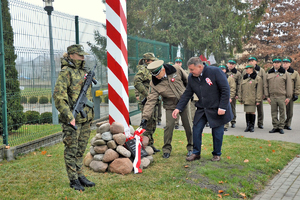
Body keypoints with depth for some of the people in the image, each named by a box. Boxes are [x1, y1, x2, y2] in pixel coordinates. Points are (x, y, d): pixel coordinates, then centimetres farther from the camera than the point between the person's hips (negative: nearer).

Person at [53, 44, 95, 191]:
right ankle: (73, 180, 10)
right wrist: (69, 117, -22)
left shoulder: (84, 72, 14)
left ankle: (80, 176, 25)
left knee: (81, 150, 15)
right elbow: (58, 96, -18)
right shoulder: (66, 73, -10)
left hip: (85, 119, 7)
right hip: (72, 120, -7)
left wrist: (90, 114, 19)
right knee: (71, 150, 2)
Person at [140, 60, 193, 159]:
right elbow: (151, 100, -19)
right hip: (170, 106, 0)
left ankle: (191, 147, 23)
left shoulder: (176, 70, -18)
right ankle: (166, 149, 8)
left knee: (188, 126, 4)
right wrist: (145, 117, -26)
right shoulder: (154, 84, -18)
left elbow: (187, 80, 1)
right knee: (169, 126, -10)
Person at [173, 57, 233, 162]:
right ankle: (196, 153, 18)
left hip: (216, 109, -5)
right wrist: (178, 108, -2)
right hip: (202, 109, 5)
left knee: (217, 133, 4)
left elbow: (226, 90, -15)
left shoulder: (215, 72, -16)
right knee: (196, 130, 1)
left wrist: (222, 107, -17)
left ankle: (217, 154, 23)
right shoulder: (191, 77, 0)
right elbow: (187, 94, 7)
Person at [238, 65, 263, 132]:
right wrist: (240, 98, 11)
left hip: (252, 100, -5)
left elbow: (259, 90, -7)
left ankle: (252, 126, 10)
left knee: (252, 112, -1)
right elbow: (241, 89, 15)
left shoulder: (257, 78, -3)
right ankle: (248, 126, 16)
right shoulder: (244, 78, 13)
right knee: (247, 112, 8)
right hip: (245, 99, 5)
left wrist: (258, 100, -11)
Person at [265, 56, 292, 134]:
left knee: (282, 113, 1)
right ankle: (275, 127, 13)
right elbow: (266, 86, 12)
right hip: (272, 97, 2)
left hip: (282, 97, -2)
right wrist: (267, 96, 5)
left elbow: (289, 86, 2)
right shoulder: (269, 74, 10)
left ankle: (281, 127, 9)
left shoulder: (285, 73, 3)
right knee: (274, 113, 5)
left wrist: (288, 97, -4)